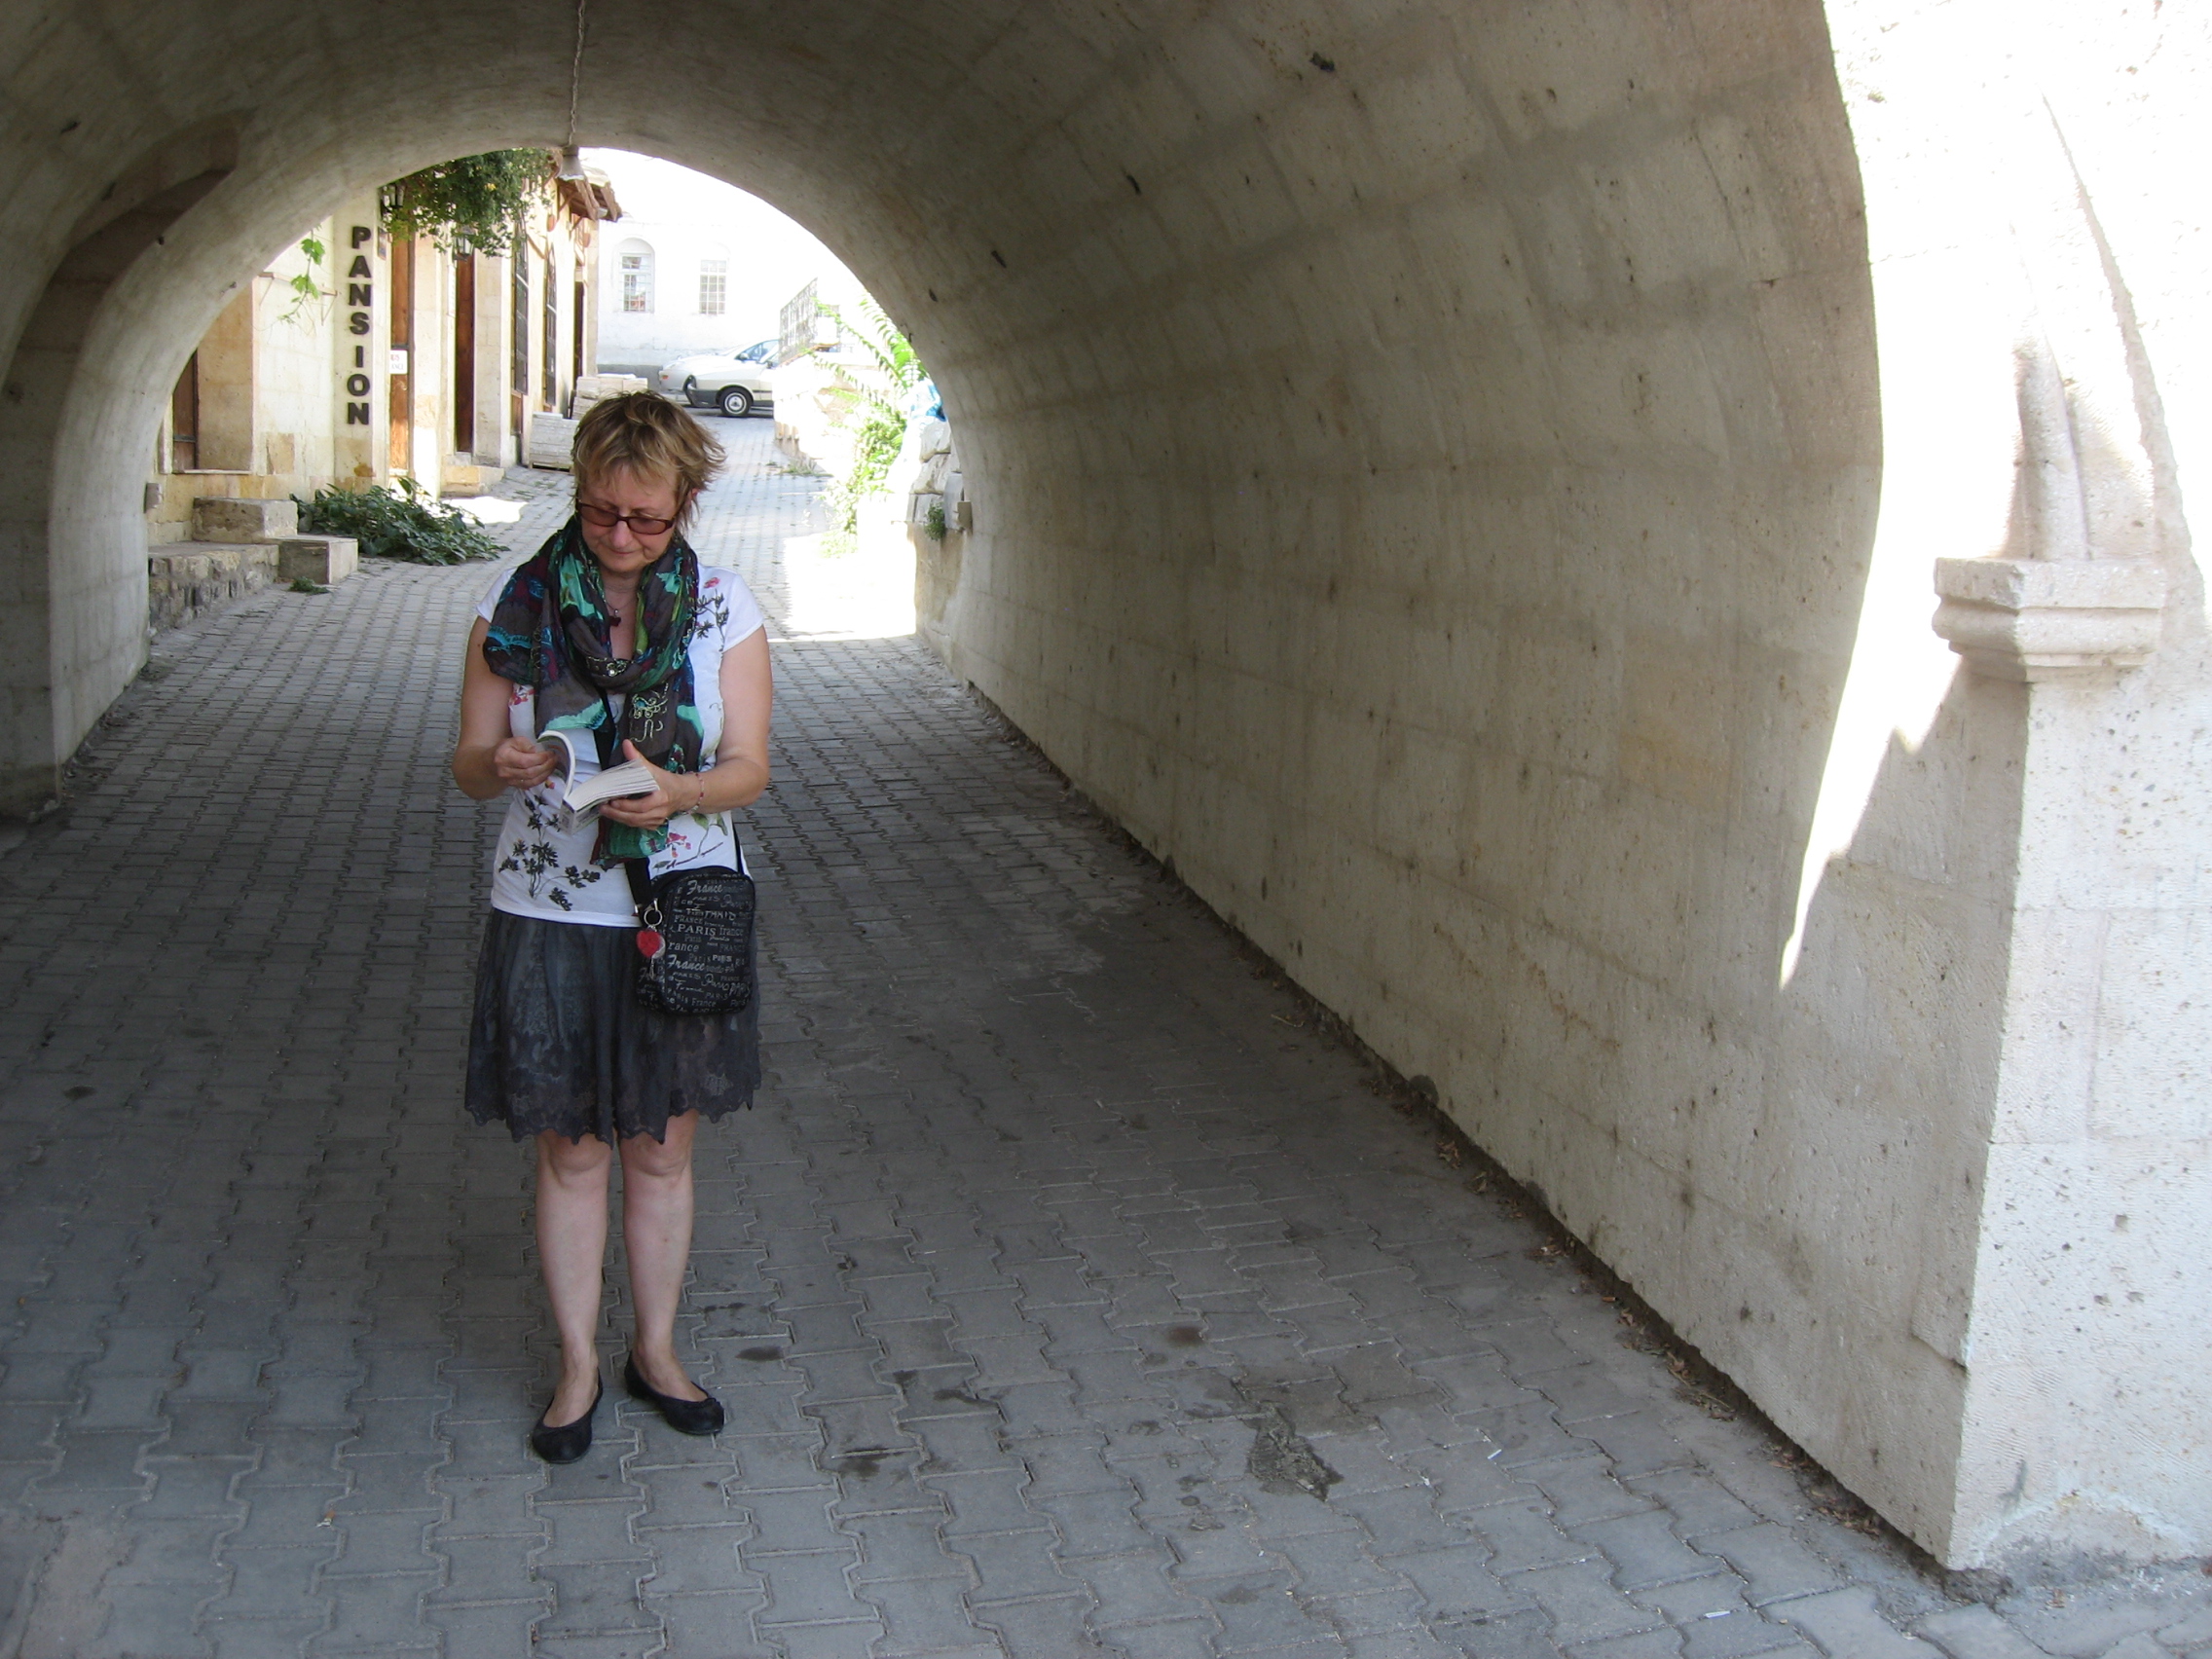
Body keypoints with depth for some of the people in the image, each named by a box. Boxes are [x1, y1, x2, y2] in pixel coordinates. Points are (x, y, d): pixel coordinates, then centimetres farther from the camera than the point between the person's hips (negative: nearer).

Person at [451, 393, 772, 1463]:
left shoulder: (724, 608, -2)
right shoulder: (517, 603, -3)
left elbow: (748, 768, -4)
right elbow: (468, 765, -1)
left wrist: (679, 792, -25)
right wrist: (500, 764, -24)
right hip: (550, 915, 0)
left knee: (662, 1149, 11)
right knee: (571, 1150, 8)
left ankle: (656, 1352, 29)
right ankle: (578, 1367, 24)